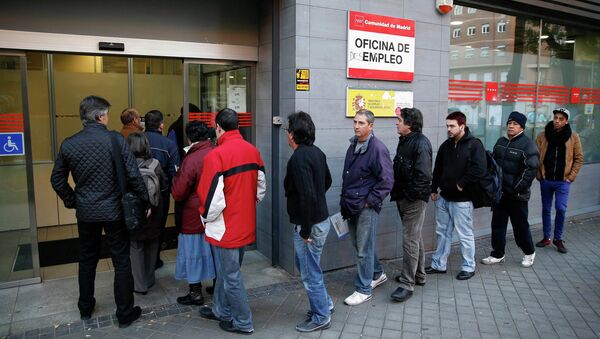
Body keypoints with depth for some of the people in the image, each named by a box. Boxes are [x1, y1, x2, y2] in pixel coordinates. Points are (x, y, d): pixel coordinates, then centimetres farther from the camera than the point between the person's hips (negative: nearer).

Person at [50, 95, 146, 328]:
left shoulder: (68, 144, -2)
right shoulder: (115, 140, -14)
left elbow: (57, 180, 6)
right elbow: (133, 175, -16)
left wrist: (72, 202, 16)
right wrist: (145, 200, -5)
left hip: (85, 212, 4)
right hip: (114, 211, -4)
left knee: (87, 261, 21)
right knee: (121, 262, 8)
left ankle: (85, 308, 37)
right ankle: (125, 313, 16)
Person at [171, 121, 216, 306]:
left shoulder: (191, 160, -19)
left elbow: (178, 194, -15)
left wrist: (176, 178, 2)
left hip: (195, 216, -5)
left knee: (194, 251, 9)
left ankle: (196, 293, 19)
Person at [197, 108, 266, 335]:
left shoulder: (217, 155, -20)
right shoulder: (252, 151, 1)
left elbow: (212, 197, -21)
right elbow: (261, 187, 9)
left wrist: (205, 218, -2)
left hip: (225, 228, -7)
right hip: (246, 225, 7)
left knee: (230, 276, 8)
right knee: (226, 270, 23)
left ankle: (243, 322, 21)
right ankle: (221, 310, 39)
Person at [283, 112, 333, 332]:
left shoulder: (299, 158, -23)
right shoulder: (317, 152, 6)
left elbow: (307, 196, -28)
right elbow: (327, 182, 19)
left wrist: (305, 230, -21)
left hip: (309, 224, -10)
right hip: (322, 218, 10)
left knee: (310, 273, 7)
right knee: (303, 263, 25)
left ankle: (321, 318, 24)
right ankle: (324, 303, 38)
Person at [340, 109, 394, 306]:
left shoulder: (377, 149, -16)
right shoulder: (353, 146, 10)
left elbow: (387, 180, -18)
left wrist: (370, 201, -15)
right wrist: (345, 198, 14)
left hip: (366, 207, -8)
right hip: (351, 205, 8)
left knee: (364, 249, 1)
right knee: (359, 244, 20)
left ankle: (364, 290, 16)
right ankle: (377, 274, 40)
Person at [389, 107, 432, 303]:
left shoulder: (421, 143, -17)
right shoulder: (404, 141, 12)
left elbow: (423, 175, -23)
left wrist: (411, 195, -19)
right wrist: (397, 192, 11)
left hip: (414, 199, -10)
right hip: (403, 198, 10)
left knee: (410, 240, -5)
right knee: (415, 237, 19)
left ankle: (407, 284, 4)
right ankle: (419, 275, 34)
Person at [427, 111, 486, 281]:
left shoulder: (474, 144, -11)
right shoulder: (445, 145, 9)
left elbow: (479, 170, -21)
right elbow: (437, 169, 16)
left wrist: (461, 185, -17)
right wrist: (434, 189, 14)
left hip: (462, 199, -7)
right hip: (444, 197, 7)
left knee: (465, 235, 4)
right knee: (442, 232, 15)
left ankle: (469, 267, 19)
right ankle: (439, 264, 26)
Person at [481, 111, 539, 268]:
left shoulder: (528, 145, -12)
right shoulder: (501, 142, 10)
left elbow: (531, 170, -17)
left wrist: (517, 188, -18)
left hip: (517, 195, -6)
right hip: (499, 192, 6)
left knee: (521, 226, 7)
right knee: (497, 225, 11)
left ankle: (529, 253, 29)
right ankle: (497, 254, 23)